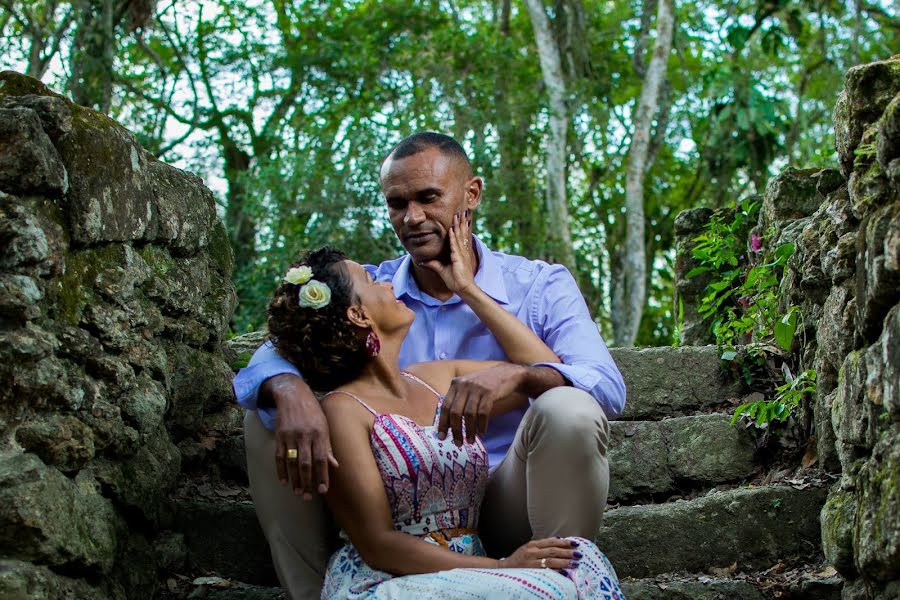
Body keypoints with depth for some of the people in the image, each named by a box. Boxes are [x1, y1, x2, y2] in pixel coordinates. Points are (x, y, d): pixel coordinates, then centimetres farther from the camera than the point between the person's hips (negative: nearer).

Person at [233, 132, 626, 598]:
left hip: (504, 510, -2)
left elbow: (608, 387, -18)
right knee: (270, 416, -11)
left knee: (569, 411, -30)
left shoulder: (541, 286, -2)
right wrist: (291, 392, -35)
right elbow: (276, 354, -9)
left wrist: (519, 375, -40)